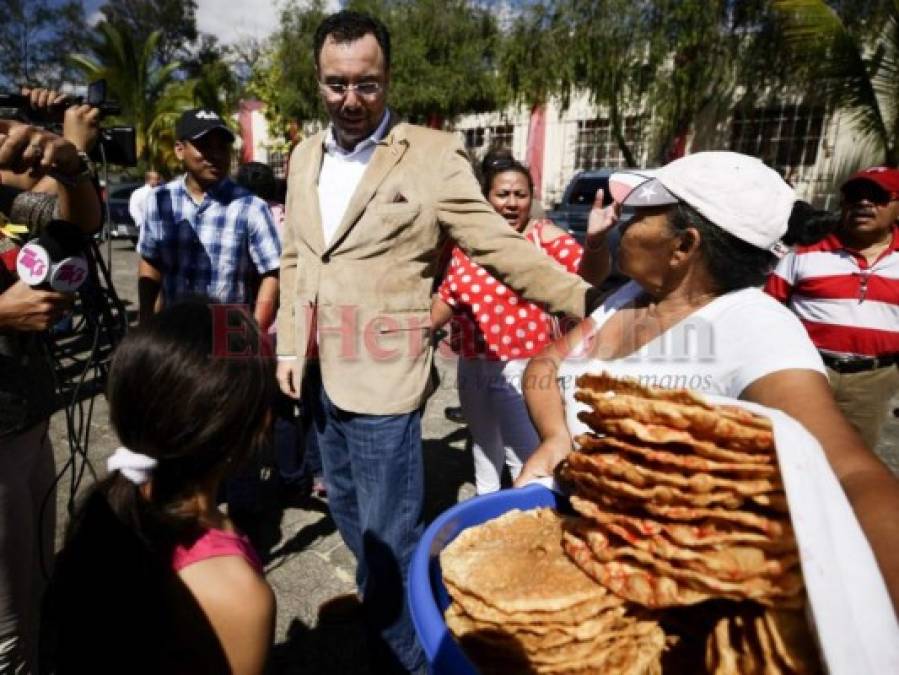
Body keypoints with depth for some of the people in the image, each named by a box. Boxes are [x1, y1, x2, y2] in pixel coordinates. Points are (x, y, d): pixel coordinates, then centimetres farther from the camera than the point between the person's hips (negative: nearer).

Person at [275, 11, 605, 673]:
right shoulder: (305, 157, 9)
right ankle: (379, 617, 48)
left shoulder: (434, 154, -10)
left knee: (389, 536, 5)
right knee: (349, 514, 23)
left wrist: (587, 301, -19)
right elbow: (294, 260, 14)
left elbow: (499, 247, -12)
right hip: (319, 373, 7)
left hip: (381, 377, -6)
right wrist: (288, 348, 10)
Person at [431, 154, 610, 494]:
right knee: (484, 443, 25)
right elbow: (448, 298, 13)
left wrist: (595, 242, -44)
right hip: (473, 367, 6)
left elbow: (589, 276, -25)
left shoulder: (543, 234, -10)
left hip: (523, 369, -6)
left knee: (525, 456, -3)